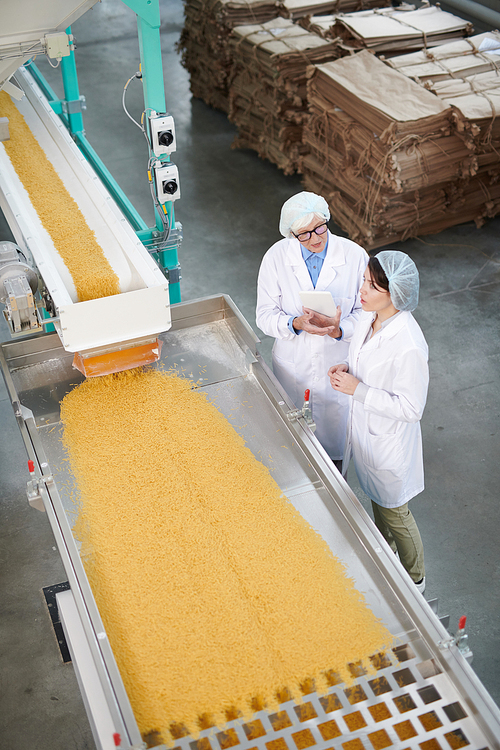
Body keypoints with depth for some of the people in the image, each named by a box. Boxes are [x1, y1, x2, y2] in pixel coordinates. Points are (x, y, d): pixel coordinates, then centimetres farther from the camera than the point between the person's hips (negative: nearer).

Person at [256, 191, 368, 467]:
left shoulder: (355, 256, -14)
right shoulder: (277, 256, -13)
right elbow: (265, 315, -9)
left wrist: (339, 329, -29)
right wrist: (296, 324, -30)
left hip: (338, 364, 0)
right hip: (293, 365, 0)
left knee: (334, 433, 19)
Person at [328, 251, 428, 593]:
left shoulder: (409, 345, -35)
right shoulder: (370, 316, -10)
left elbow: (411, 409, -27)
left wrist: (357, 389, -29)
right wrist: (348, 368, -10)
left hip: (391, 442, -7)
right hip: (365, 429, 8)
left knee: (395, 514, 17)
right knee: (377, 501, 30)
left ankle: (414, 578, 44)